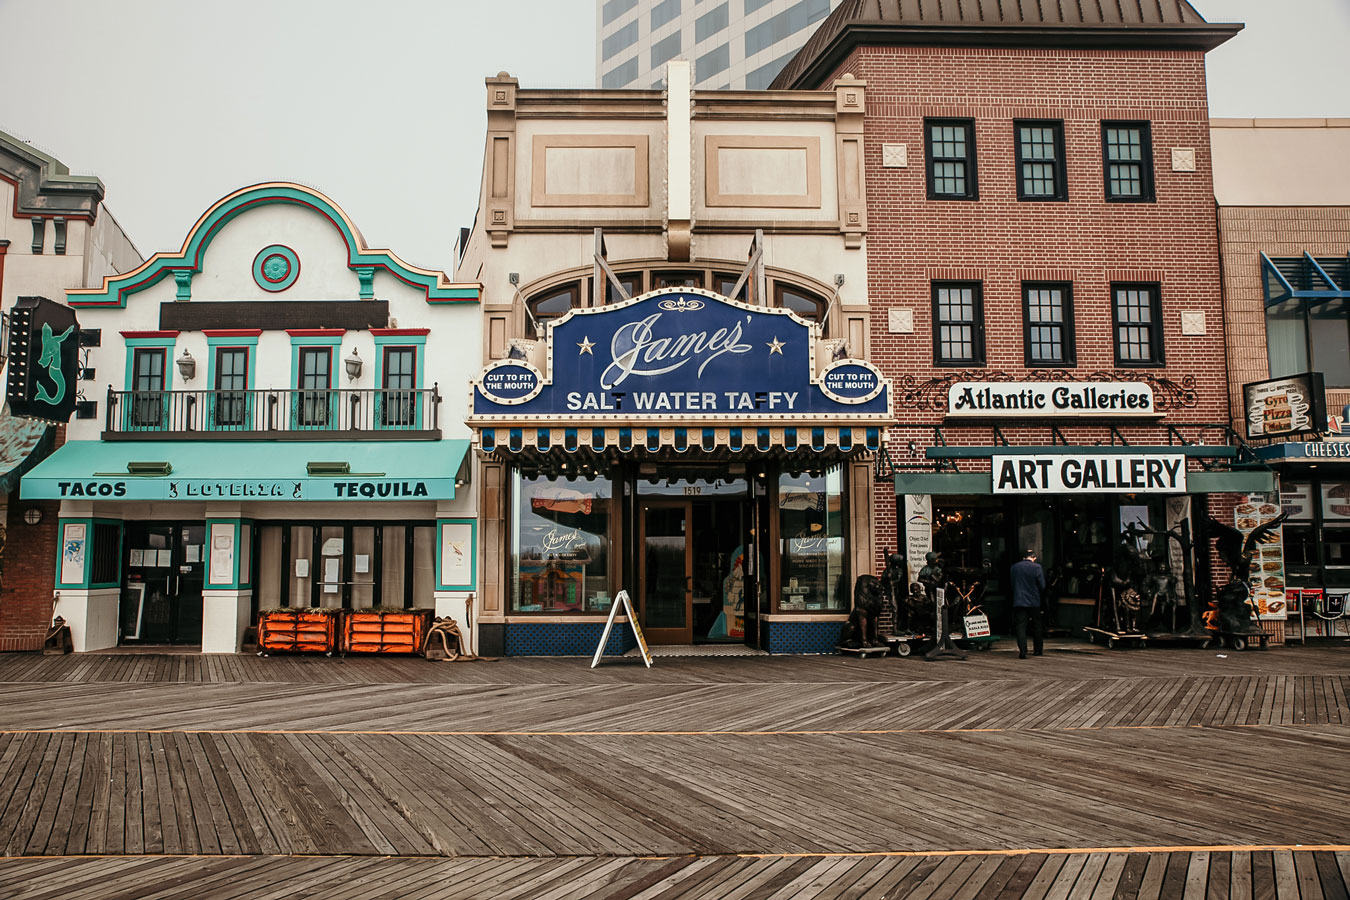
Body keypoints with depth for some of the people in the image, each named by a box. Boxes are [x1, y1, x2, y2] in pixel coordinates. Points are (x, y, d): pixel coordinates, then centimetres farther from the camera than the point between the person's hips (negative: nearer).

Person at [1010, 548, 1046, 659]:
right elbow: (1042, 585, -7)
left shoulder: (1014, 567, 2)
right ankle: (1038, 650, 25)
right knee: (1037, 627, 14)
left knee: (1020, 626, -2)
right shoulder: (1037, 567, -8)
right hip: (1034, 601, -1)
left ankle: (1022, 651, -14)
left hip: (1018, 601, 1)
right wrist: (1039, 596, 12)